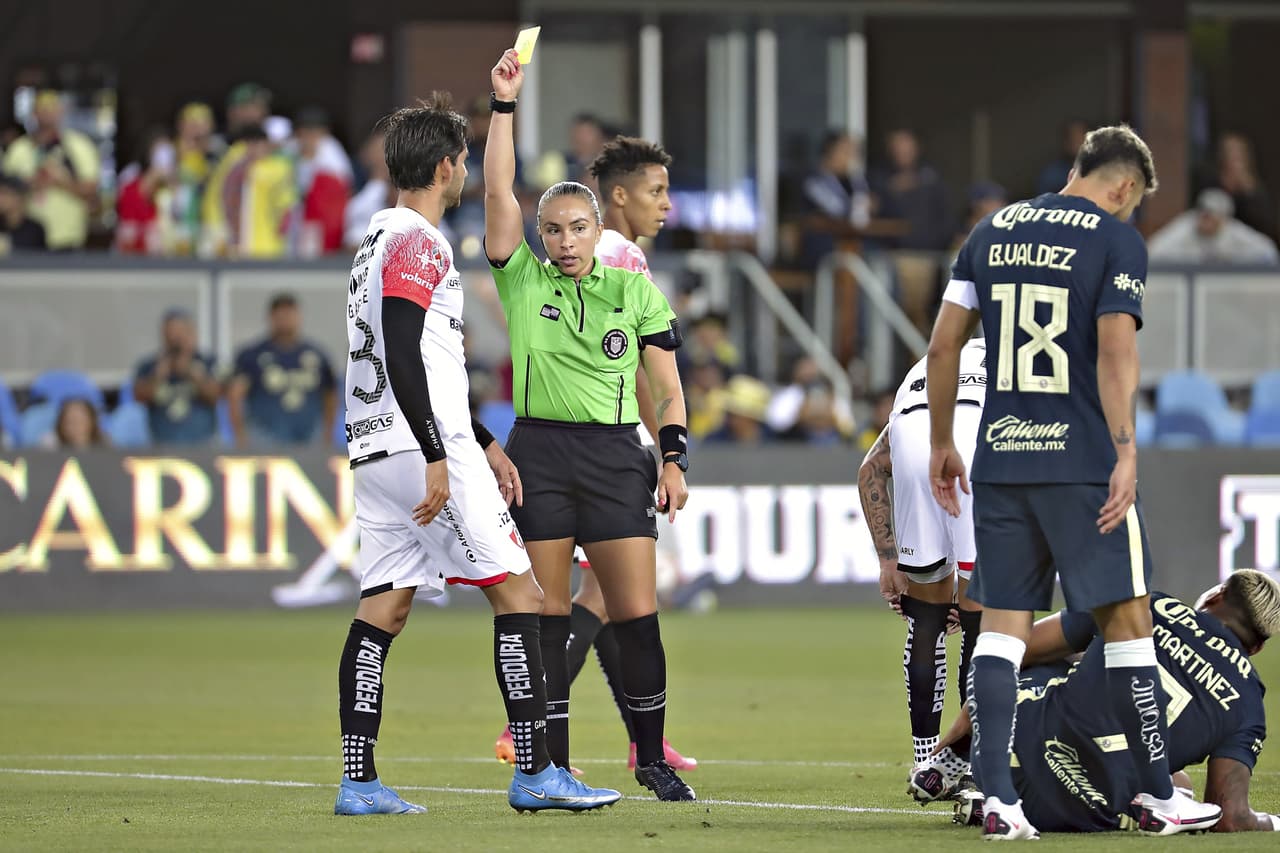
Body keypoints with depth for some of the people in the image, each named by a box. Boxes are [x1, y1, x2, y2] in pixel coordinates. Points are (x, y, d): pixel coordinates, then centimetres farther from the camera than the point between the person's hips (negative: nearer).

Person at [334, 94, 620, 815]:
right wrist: (438, 457, -23)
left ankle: (358, 783, 1)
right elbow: (403, 359, -21)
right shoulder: (418, 244, -11)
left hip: (376, 451, 10)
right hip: (427, 448, -10)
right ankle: (535, 771, -6)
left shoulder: (380, 241, 20)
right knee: (521, 595, -4)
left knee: (383, 612, 6)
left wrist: (482, 443, 27)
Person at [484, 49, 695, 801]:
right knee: (547, 615, 0)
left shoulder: (636, 292, 8)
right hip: (538, 451, 0)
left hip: (616, 455, 0)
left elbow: (668, 385, 10)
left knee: (637, 613, -3)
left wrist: (674, 459, 0)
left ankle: (652, 758, 9)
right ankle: (552, 765, 6)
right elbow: (499, 191, -3)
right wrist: (504, 104, -7)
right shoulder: (523, 281, 6)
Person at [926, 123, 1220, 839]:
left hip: (999, 460, 5)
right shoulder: (1117, 239, -3)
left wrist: (942, 444, 20)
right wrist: (1125, 455, -17)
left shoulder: (994, 231, 12)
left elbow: (944, 345, 12)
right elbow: (1116, 354, -14)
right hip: (1083, 461, -5)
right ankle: (1158, 793, 8)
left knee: (1002, 624, 6)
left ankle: (997, 797, -4)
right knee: (1127, 620, 4)